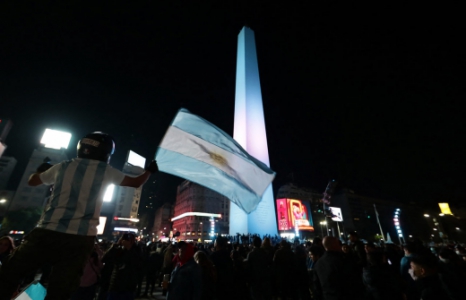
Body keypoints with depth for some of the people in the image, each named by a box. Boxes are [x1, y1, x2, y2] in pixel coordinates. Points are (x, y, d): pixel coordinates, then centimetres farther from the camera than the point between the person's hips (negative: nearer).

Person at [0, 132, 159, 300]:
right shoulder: (106, 171, 1)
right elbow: (136, 183, 10)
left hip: (47, 231, 3)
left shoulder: (63, 166, 10)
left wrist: (41, 170, 49)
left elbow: (32, 181, 28)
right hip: (80, 237, -2)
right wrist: (149, 170, 27)